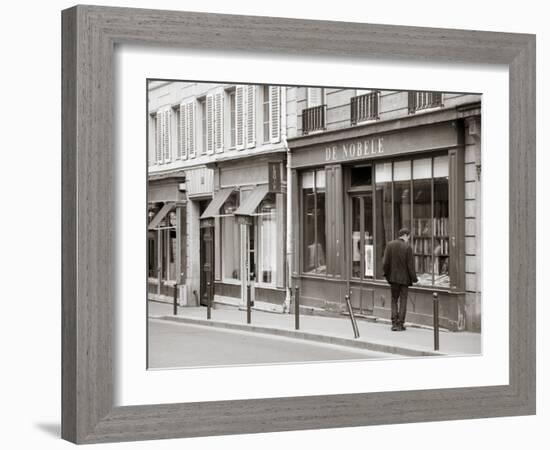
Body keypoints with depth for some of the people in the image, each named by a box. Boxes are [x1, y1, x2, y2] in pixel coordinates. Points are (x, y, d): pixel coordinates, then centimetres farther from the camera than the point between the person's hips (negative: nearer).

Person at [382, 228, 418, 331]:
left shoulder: (390, 245, -3)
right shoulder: (407, 247, -13)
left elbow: (386, 262, -2)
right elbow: (410, 265, -12)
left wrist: (386, 274, 12)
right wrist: (414, 278, -2)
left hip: (393, 277, 3)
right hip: (404, 278, -3)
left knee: (394, 300, 13)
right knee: (403, 300, 7)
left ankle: (394, 323, 7)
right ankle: (400, 324, 7)